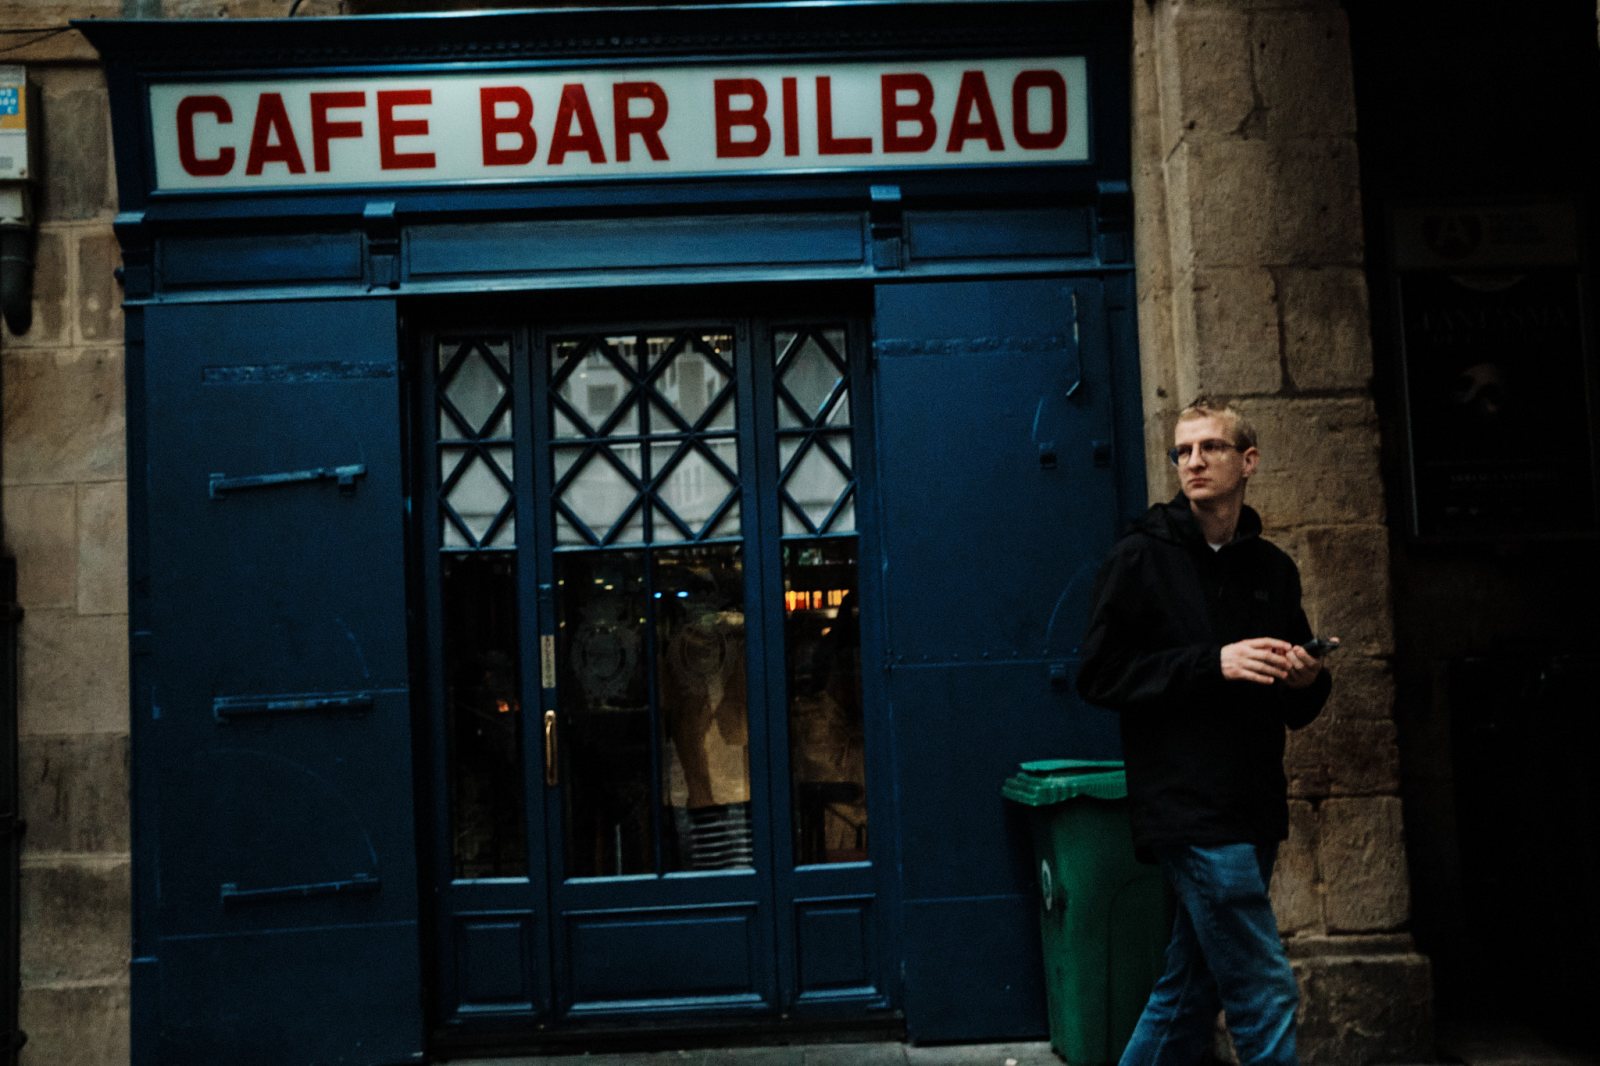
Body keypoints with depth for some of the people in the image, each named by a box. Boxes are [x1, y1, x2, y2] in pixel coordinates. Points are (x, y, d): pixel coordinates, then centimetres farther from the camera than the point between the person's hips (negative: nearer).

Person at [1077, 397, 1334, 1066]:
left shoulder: (1272, 569, 13)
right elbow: (1099, 676, -10)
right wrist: (1213, 663, -17)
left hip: (1253, 809, 6)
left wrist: (1305, 681, -4)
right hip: (1188, 807, -6)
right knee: (1265, 996, -6)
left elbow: (1296, 709, 20)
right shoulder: (1143, 557, -4)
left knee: (1190, 989, 13)